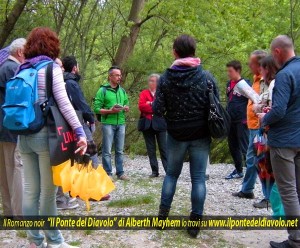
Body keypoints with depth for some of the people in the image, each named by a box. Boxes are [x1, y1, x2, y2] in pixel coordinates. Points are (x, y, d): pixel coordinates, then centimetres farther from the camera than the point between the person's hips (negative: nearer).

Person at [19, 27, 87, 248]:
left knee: (30, 190, 7)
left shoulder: (22, 70, 13)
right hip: (45, 134, -6)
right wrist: (80, 131, -17)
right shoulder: (51, 68, -5)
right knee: (48, 191, 0)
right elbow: (64, 103, -15)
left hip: (24, 135, 6)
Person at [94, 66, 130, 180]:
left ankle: (120, 173, 15)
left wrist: (126, 108, -2)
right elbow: (97, 109, -8)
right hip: (108, 123, -5)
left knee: (120, 150, 9)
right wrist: (110, 111, -18)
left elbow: (127, 105, 20)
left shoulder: (122, 91, 14)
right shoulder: (103, 90, -3)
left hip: (121, 123, 5)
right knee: (107, 151, -2)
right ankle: (108, 174, 5)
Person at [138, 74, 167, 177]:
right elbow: (141, 106, -4)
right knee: (151, 149, 5)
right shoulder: (144, 93, 11)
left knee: (164, 148, -4)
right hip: (147, 124, 3)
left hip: (159, 123, -2)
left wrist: (150, 104, -8)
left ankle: (169, 171, -4)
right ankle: (155, 171, 10)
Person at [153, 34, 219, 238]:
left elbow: (158, 111, -9)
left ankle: (163, 214, 20)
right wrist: (213, 130, 10)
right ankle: (195, 221, 7)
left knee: (172, 173, 18)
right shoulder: (206, 77, -8)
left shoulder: (166, 78, -7)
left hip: (176, 135, 1)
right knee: (198, 178, 5)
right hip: (200, 136, -1)